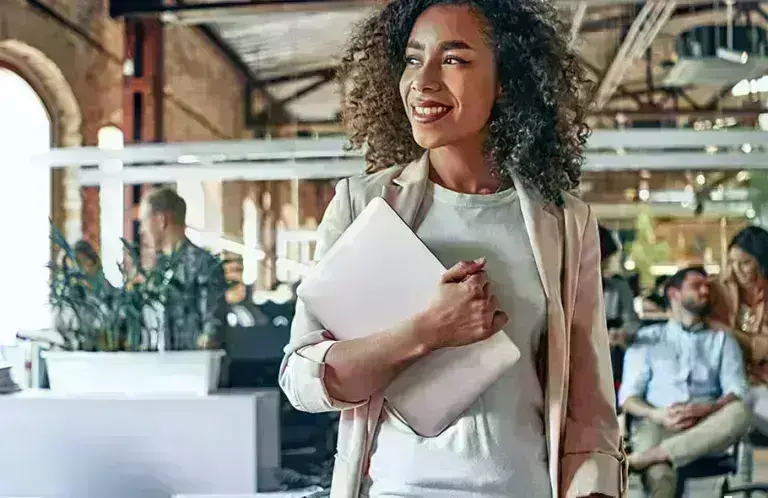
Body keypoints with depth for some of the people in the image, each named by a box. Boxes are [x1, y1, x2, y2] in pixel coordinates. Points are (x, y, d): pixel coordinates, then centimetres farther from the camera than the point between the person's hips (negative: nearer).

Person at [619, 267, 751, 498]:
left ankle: (641, 458, -39)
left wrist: (707, 408, -17)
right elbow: (628, 396, 8)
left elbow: (737, 392, 5)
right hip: (657, 425, -2)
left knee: (739, 412, -34)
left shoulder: (722, 339, 20)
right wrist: (656, 414, -14)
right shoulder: (647, 337, 17)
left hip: (706, 429, 2)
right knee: (659, 477, -37)